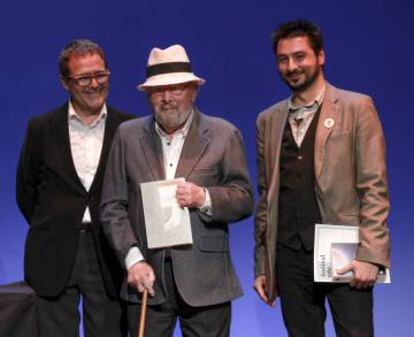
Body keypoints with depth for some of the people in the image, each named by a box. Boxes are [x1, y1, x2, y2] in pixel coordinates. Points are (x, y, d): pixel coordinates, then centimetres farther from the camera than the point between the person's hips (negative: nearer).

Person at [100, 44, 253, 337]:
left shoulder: (224, 135, 3)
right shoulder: (128, 136, 7)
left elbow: (244, 200, 2)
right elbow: (112, 206, 5)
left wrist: (205, 198, -17)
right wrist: (132, 259, -6)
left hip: (205, 280, -1)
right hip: (146, 276, 1)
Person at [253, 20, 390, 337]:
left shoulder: (357, 107, 0)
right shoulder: (268, 120, 13)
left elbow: (374, 187, -5)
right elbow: (266, 195, 14)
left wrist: (370, 254, -13)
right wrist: (261, 264, 11)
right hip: (289, 254, 4)